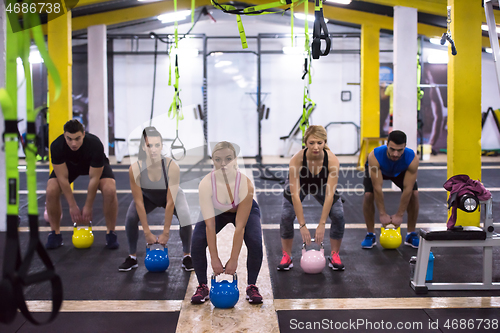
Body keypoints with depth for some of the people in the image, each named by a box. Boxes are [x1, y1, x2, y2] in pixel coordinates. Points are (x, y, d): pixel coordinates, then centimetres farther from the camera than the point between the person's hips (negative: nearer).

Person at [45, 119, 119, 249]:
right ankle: (55, 234, -3)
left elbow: (94, 178, -30)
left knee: (110, 190, -29)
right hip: (68, 164, 2)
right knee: (51, 191, -25)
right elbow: (63, 177, -26)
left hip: (95, 165, -1)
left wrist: (88, 207, -23)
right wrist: (72, 206, -23)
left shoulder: (95, 145, -39)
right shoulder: (57, 146, -35)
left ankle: (111, 234, -9)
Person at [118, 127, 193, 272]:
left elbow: (170, 202, -31)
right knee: (131, 218, -22)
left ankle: (187, 256, -2)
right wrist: (147, 233, -24)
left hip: (172, 195, -1)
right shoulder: (135, 169, -33)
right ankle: (132, 257, 2)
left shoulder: (172, 167, -37)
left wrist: (166, 233, -27)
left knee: (185, 218, -26)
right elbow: (139, 202, -26)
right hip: (147, 197, 1)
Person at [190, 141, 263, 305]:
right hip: (216, 211, 1)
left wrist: (233, 259, -33)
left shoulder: (245, 184, -37)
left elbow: (240, 225, -34)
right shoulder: (206, 184, -34)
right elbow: (210, 225, -31)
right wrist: (215, 258, -31)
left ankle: (252, 287, -2)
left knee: (255, 243, -25)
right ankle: (202, 287, 1)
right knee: (197, 243, -21)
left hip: (245, 210, -1)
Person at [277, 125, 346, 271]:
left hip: (322, 186, 1)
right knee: (286, 216, -21)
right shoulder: (296, 160, -38)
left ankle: (334, 256, 3)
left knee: (338, 215, -17)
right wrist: (302, 225, -36)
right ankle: (286, 257, -1)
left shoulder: (332, 160, -36)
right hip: (298, 185, -1)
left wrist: (321, 224, -34)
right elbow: (295, 195, -36)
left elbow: (329, 195, -33)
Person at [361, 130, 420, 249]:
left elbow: (407, 189, -34)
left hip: (401, 172, 1)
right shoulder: (374, 157, -43)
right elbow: (377, 188, -37)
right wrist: (382, 214, -31)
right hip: (377, 170, -1)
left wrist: (399, 215, -29)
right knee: (368, 195, -22)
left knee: (414, 194, -18)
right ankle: (370, 235, -4)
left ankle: (411, 235, -1)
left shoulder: (412, 159, -40)